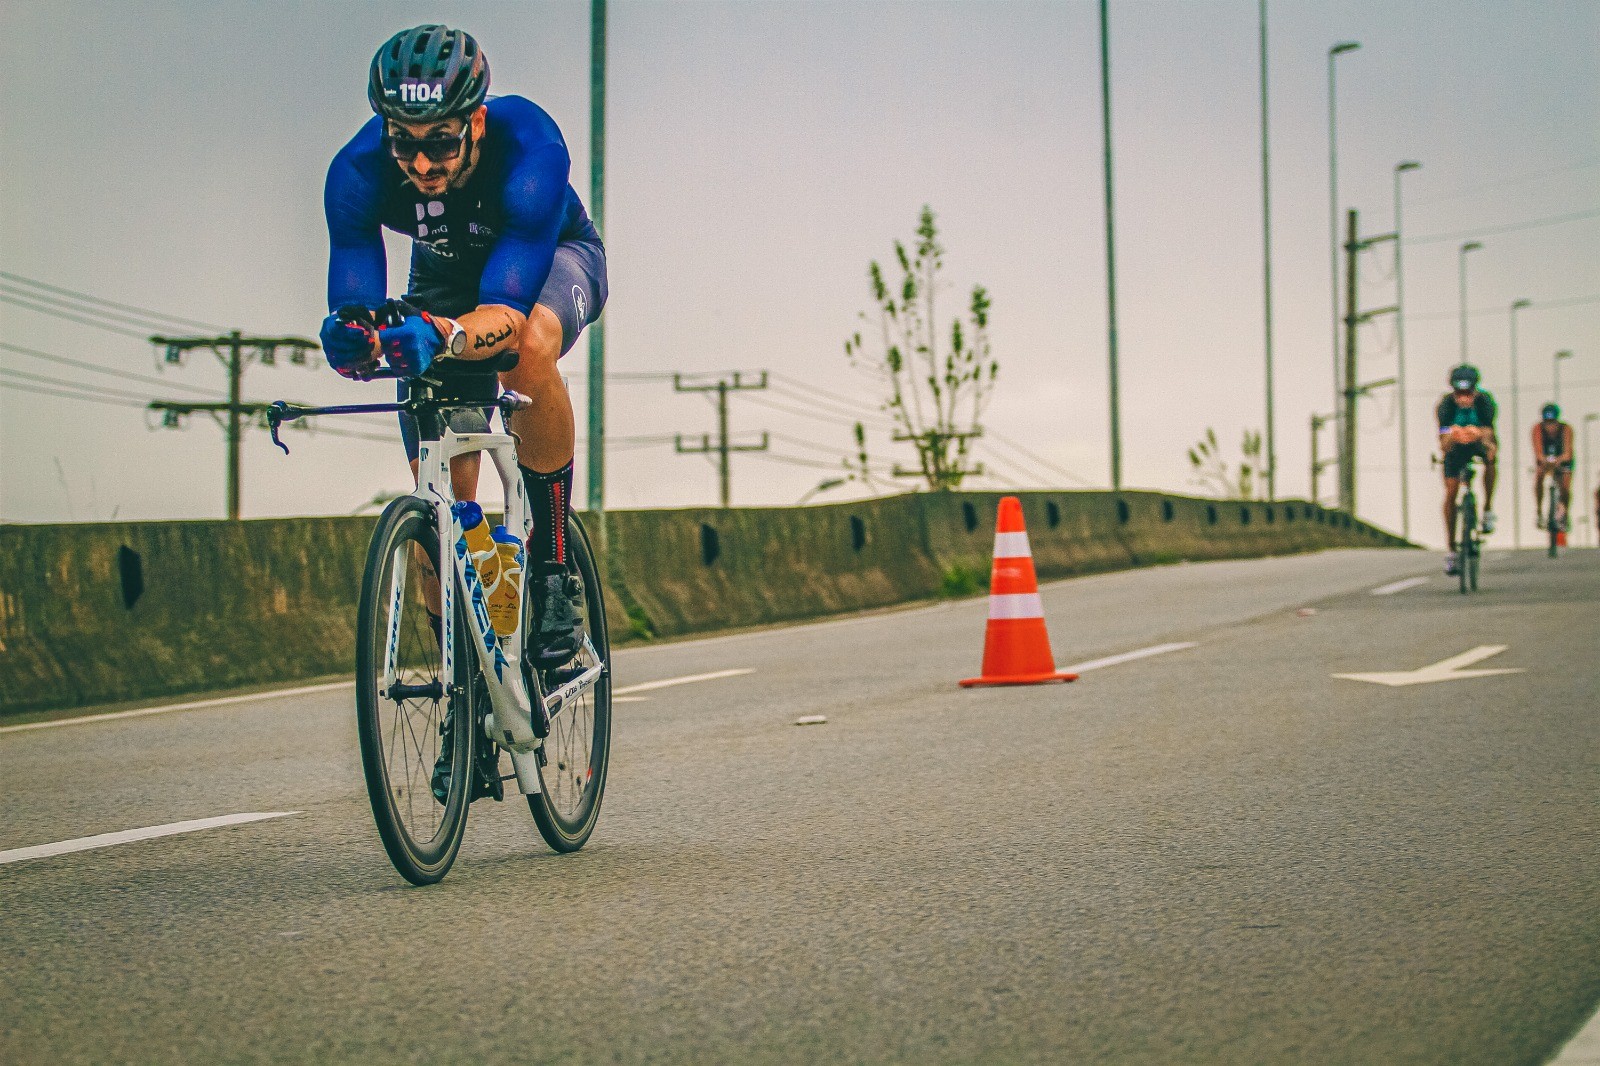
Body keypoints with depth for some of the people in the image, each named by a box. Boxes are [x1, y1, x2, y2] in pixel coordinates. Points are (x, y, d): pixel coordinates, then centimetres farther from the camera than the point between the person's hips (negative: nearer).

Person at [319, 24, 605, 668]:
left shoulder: (530, 148, -39)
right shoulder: (358, 171, -31)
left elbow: (508, 309, -45)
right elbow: (353, 301, -31)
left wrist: (445, 335, -66)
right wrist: (354, 338, -55)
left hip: (553, 256, -3)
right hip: (446, 275, 3)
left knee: (528, 349, -40)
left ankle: (552, 573, -25)